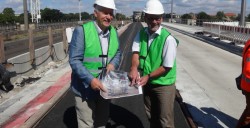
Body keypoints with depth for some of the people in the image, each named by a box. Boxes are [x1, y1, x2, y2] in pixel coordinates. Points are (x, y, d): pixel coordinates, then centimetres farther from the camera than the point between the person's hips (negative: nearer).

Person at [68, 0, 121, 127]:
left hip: (105, 86, 6)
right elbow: (74, 60, -20)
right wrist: (90, 79, -31)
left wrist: (113, 64, -11)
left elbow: (117, 53, 12)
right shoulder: (81, 31, -17)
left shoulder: (114, 32, 1)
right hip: (85, 88, -5)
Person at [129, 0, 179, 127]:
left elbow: (167, 67, -19)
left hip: (163, 85, -5)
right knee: (151, 117, 24)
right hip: (147, 83, 5)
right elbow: (135, 51, -13)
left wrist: (148, 76, -20)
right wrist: (134, 67, -33)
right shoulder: (141, 34, -3)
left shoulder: (168, 39, -21)